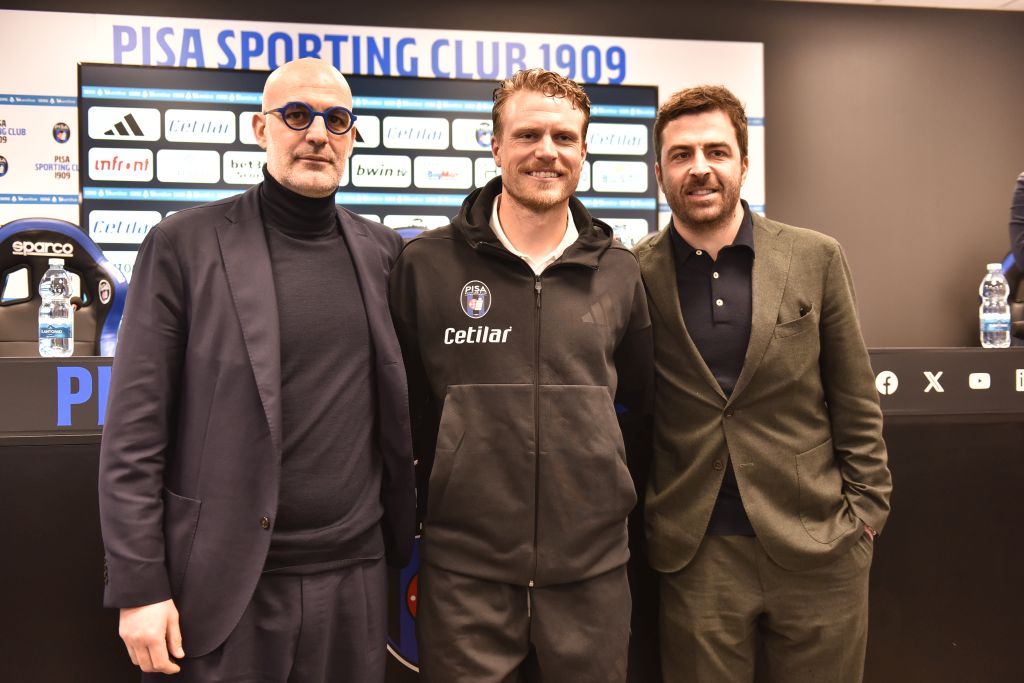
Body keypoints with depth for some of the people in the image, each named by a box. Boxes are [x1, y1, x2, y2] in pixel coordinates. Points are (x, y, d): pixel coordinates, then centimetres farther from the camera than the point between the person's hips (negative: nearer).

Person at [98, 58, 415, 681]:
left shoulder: (383, 252, 6)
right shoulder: (184, 245, -5)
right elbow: (134, 430, -6)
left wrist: (404, 536, 9)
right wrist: (139, 586, -9)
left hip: (355, 576, 4)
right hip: (226, 583, -3)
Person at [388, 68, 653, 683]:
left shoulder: (619, 272, 5)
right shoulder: (427, 264, -2)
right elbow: (403, 406, 5)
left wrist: (610, 493, 11)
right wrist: (437, 500, 6)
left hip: (591, 569, 2)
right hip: (465, 570, -2)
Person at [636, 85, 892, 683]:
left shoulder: (817, 259, 1)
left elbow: (856, 402, 4)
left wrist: (866, 512, 1)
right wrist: (641, 527, 1)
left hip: (817, 547, 1)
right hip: (696, 557, 0)